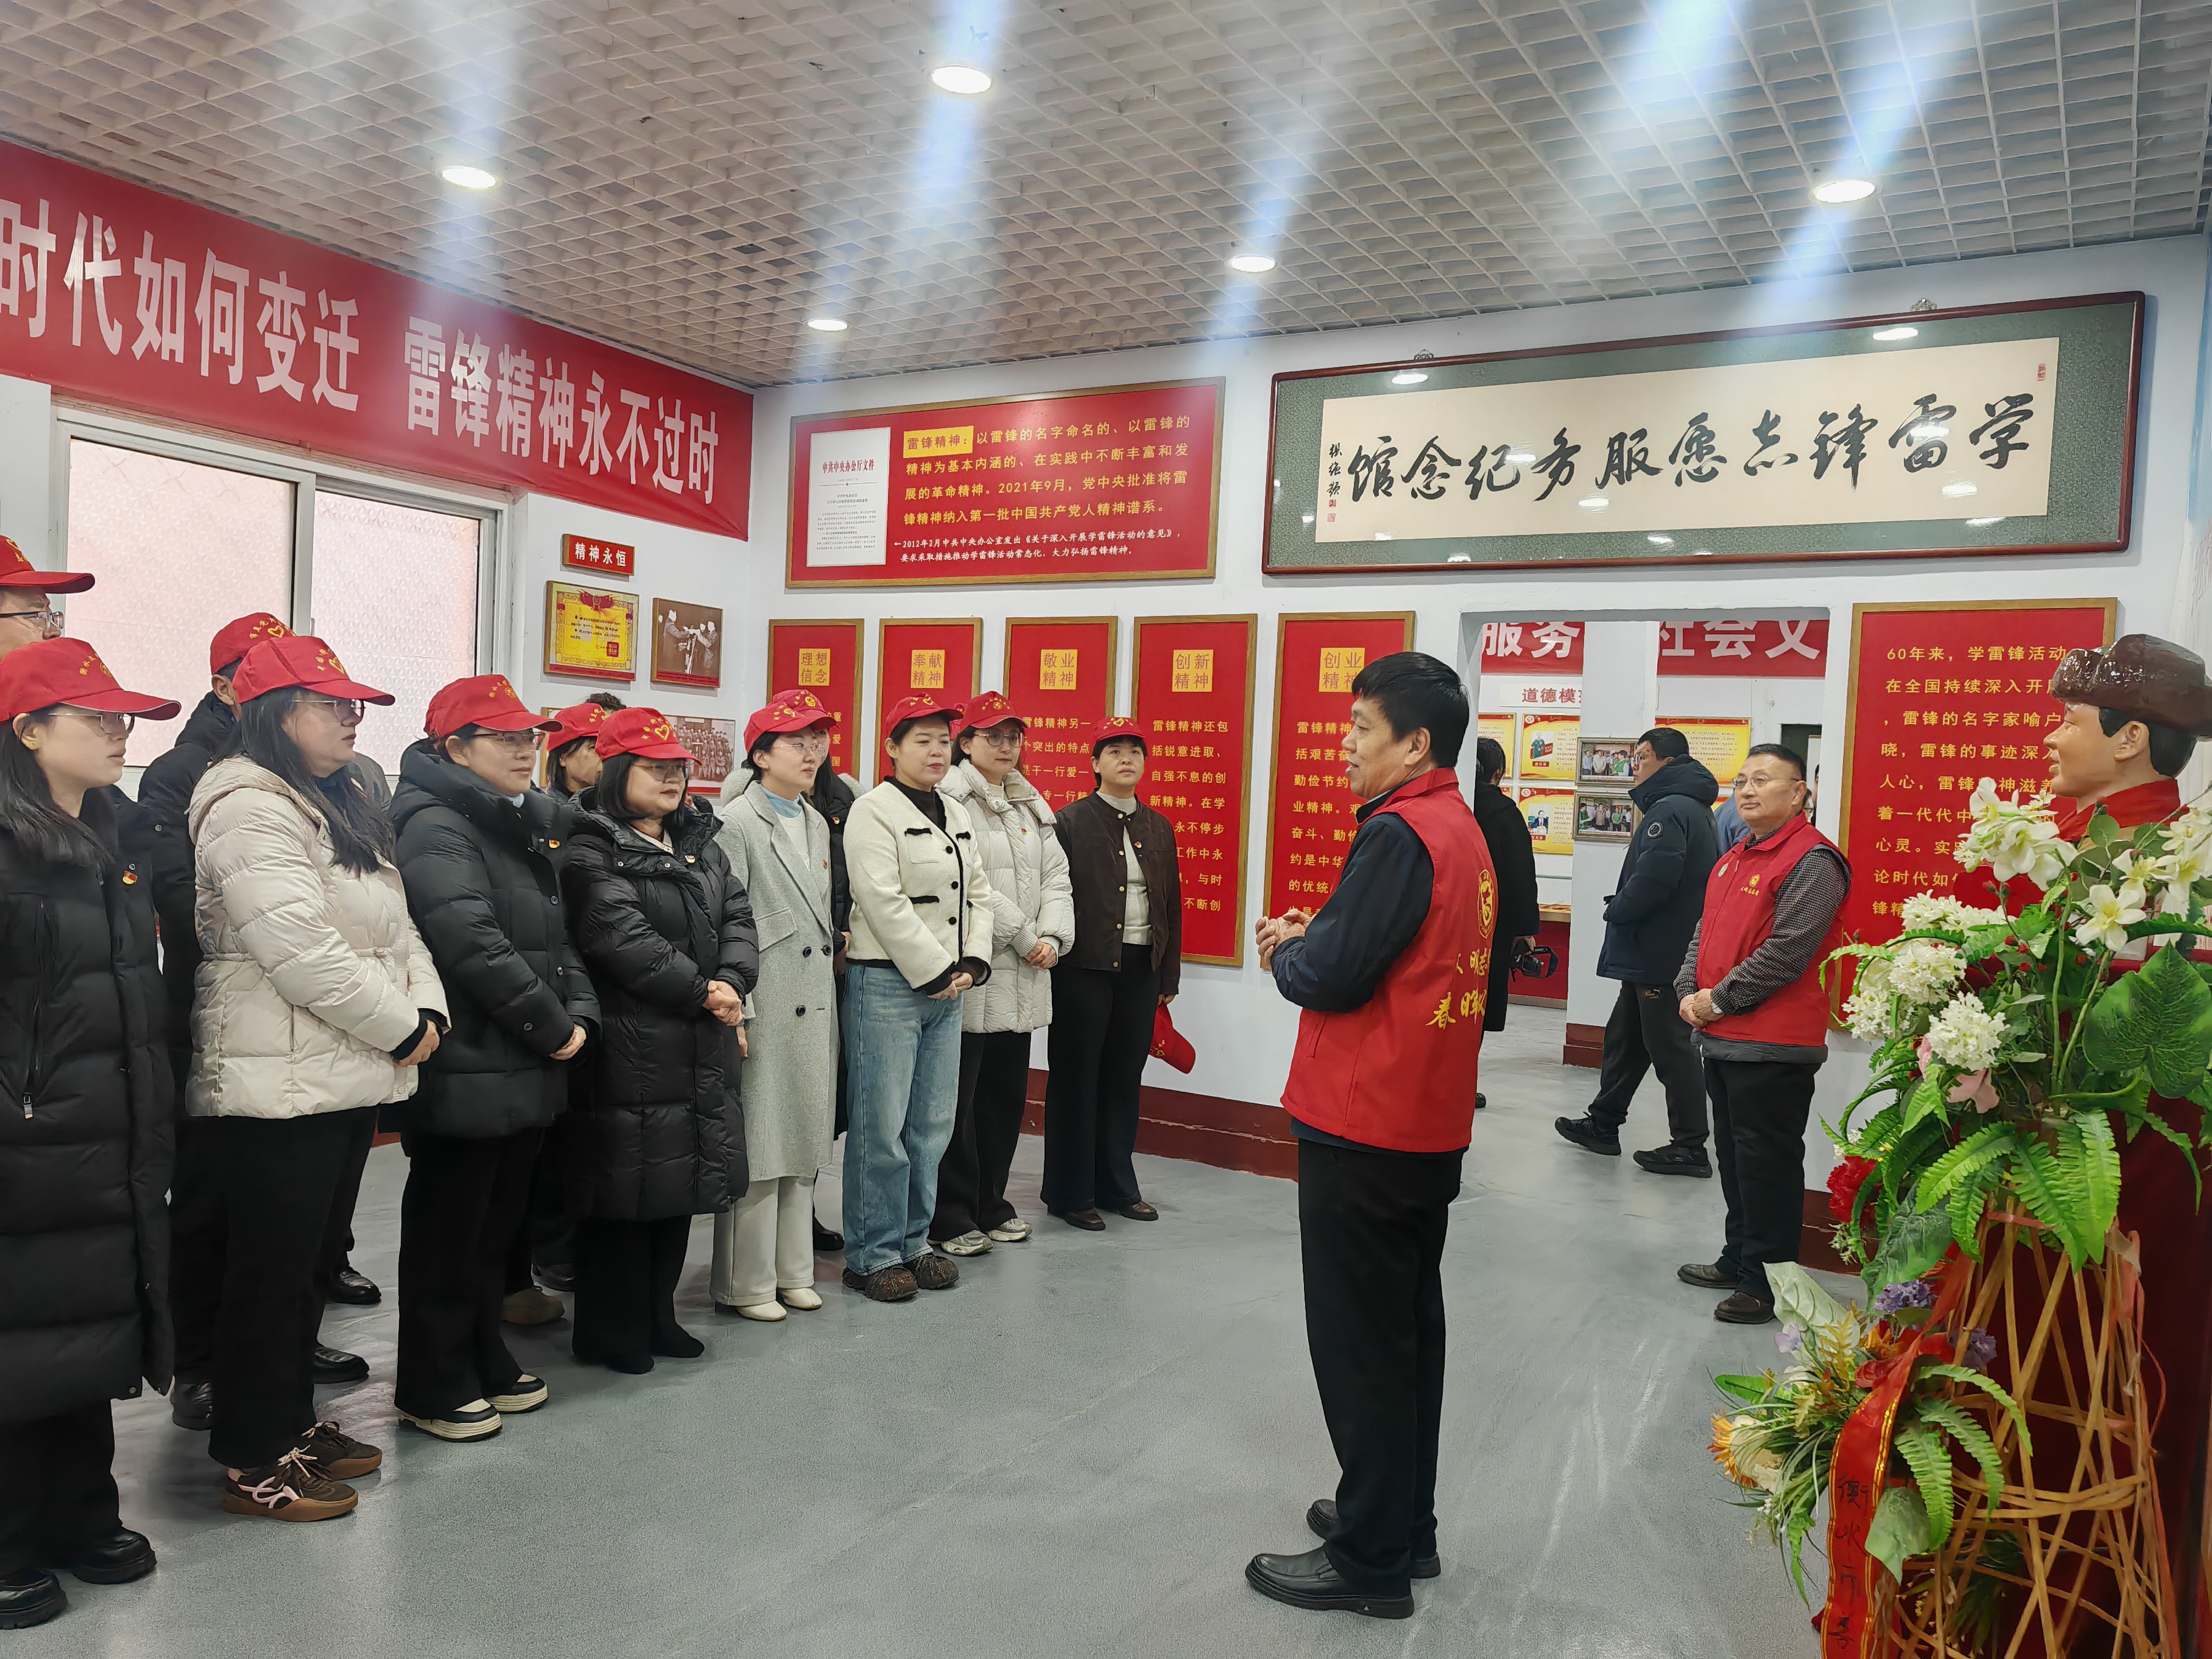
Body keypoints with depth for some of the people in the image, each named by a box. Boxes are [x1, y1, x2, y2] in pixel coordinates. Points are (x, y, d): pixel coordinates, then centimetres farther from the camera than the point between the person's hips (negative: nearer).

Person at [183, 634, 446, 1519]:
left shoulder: (336, 806, 17)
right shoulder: (250, 809, -15)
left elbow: (393, 925, 16)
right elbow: (302, 951, -24)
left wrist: (426, 1009, 0)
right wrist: (402, 1029, -15)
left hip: (345, 1076, 10)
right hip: (280, 1084, -10)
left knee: (306, 1258, 19)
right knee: (269, 1270, 2)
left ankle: (291, 1420, 32)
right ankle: (252, 1462, 15)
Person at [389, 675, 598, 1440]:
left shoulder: (531, 825, 15)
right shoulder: (436, 829, -15)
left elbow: (557, 937, 15)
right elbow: (473, 945, -26)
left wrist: (578, 1014, -1)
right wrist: (552, 1026, -19)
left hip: (525, 1068, 9)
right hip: (466, 1069, -9)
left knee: (498, 1220, 19)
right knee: (448, 1228, 5)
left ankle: (485, 1361, 33)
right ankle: (432, 1386, 19)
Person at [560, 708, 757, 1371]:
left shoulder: (701, 842, 15)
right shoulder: (592, 852, -10)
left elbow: (737, 917, 7)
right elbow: (624, 939, -20)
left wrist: (732, 982, -11)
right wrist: (702, 991, -16)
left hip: (700, 1048, 8)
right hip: (629, 1050, -8)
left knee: (682, 1183, 14)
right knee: (624, 1190, 0)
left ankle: (657, 1315, 29)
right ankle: (609, 1332, 15)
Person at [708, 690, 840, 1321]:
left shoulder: (817, 823, 15)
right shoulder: (737, 823, -9)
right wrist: (736, 1012, -18)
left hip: (814, 1008, 8)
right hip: (765, 1007, -8)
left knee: (803, 1139, 14)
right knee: (756, 1145, -1)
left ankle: (791, 1270, 25)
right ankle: (745, 1283, 11)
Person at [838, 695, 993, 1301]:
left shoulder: (957, 816, 16)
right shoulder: (874, 811, -8)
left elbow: (978, 894, 16)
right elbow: (884, 904, -15)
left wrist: (971, 965, 1)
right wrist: (936, 972, -13)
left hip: (948, 987, 7)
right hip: (888, 984, -7)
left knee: (933, 1123, 10)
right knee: (882, 1126, -2)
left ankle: (913, 1243, 22)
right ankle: (872, 1256, 9)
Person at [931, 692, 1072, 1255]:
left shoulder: (1031, 805, 17)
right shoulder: (950, 801, -9)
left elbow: (1056, 875, 11)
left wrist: (1053, 937, -5)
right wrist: (1024, 936, -12)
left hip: (1022, 977, 8)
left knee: (1007, 1093, 14)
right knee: (958, 1099, 0)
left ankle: (990, 1205, 27)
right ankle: (950, 1219, 11)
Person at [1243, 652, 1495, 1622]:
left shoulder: (1399, 834, -19)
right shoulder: (1462, 829, 11)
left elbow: (1333, 978, -22)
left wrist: (1284, 954, -2)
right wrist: (1314, 937, 5)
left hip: (1364, 1128, -10)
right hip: (1431, 1124, 10)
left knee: (1359, 1343, 2)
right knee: (1408, 1327, 18)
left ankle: (1370, 1559, 13)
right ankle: (1404, 1525, 32)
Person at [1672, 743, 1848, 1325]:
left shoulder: (1812, 862, -14)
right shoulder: (1734, 859, 16)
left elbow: (1786, 953, -21)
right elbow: (1705, 933, 19)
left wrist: (1721, 999, -14)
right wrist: (1688, 992, 3)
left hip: (1773, 1046, -9)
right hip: (1721, 1038, 9)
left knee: (1766, 1163, -2)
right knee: (1733, 1156, 19)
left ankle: (1767, 1282, 8)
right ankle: (1739, 1260, 32)